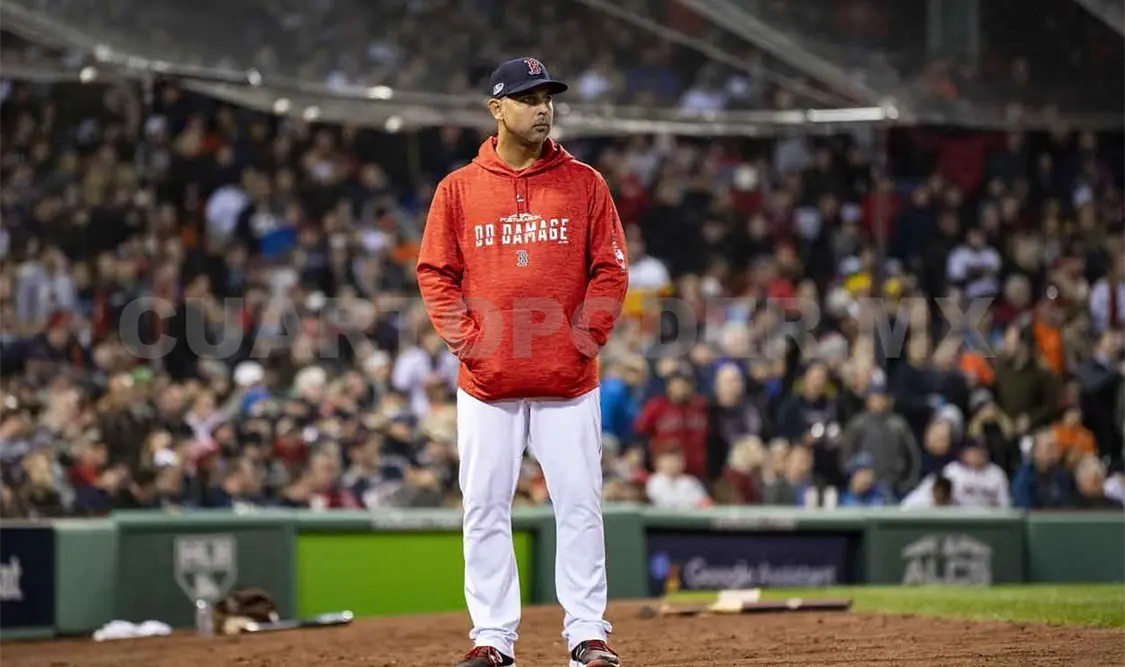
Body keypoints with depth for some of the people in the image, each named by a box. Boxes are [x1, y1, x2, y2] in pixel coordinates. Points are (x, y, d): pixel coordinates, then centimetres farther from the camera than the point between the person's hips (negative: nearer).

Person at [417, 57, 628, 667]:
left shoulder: (584, 184, 5)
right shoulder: (458, 188, 5)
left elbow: (611, 270, 4)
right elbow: (435, 273, 6)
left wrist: (587, 337, -6)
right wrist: (466, 340, -5)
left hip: (568, 381, 0)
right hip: (486, 383, 1)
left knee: (580, 506, -2)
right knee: (484, 508, 3)